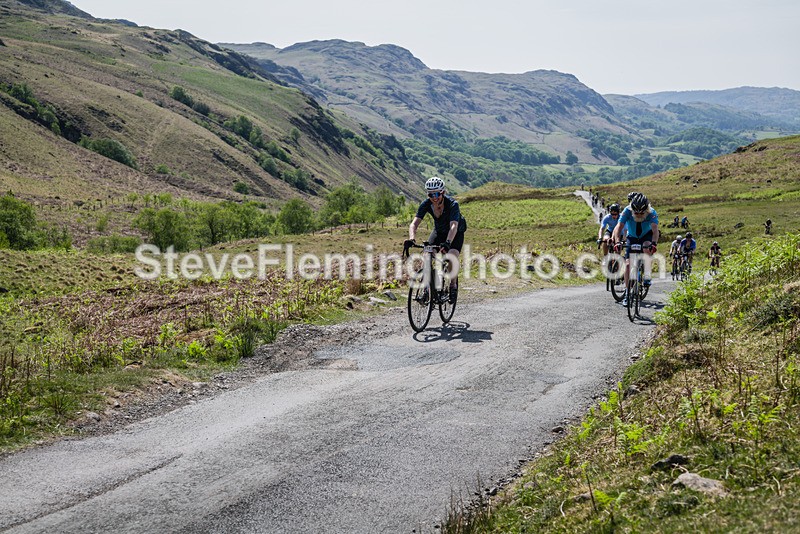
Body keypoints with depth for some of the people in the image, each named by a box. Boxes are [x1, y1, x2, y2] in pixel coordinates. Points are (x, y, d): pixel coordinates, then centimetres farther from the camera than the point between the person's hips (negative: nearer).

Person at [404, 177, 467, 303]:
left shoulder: (452, 204, -34)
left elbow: (453, 226, -46)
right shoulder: (426, 204, -23)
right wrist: (411, 238, -52)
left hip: (456, 233, -3)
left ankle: (453, 286, -2)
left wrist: (447, 243, -64)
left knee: (452, 258, -26)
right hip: (439, 231, 4)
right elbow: (414, 223, -32)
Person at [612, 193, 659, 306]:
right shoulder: (627, 211, -28)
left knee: (647, 248, -36)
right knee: (628, 264, -11)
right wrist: (617, 242, -53)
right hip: (632, 237, 1)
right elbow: (619, 227, -37)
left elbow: (655, 229, -42)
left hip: (646, 235, -1)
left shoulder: (652, 213, -30)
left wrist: (654, 243, -60)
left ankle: (647, 276, -19)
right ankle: (627, 293, -4)